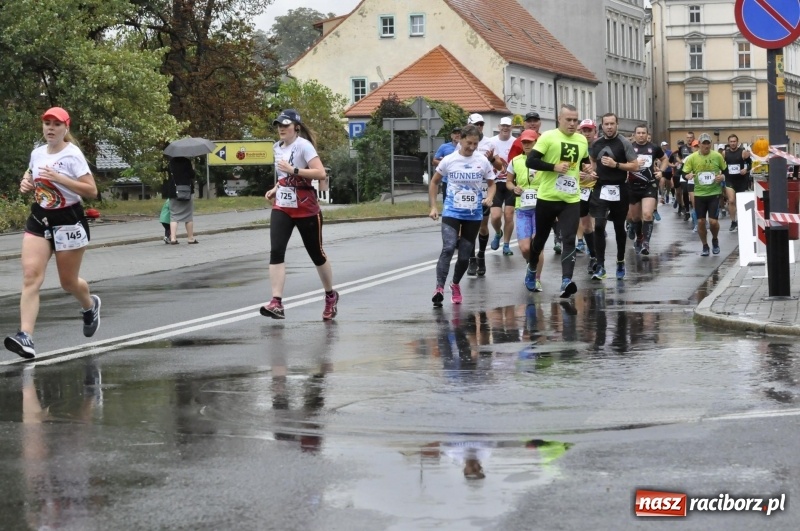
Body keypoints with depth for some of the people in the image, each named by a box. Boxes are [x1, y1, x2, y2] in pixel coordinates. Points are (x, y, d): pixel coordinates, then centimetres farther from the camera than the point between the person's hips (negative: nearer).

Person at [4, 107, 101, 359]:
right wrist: (26, 183, 2)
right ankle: (25, 337, -23)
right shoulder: (37, 153, 5)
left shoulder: (73, 155, -13)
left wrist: (59, 178, -27)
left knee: (68, 281, 9)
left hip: (68, 221, -5)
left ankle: (90, 306, 45)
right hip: (39, 219, 5)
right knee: (31, 276, -13)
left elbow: (92, 190, -19)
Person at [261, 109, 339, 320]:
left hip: (306, 209, -6)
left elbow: (321, 174, -21)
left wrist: (293, 170, -27)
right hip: (281, 208, 6)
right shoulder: (278, 147, 11)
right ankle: (276, 303, -21)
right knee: (276, 251, -14)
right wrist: (275, 189, 10)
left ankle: (331, 296, 31)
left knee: (316, 253, 8)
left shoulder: (303, 145, -12)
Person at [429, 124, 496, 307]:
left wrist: (489, 197, -12)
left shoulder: (482, 161, -2)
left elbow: (491, 184, 9)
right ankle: (439, 288, -24)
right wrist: (433, 207, 2)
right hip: (451, 212, -2)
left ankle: (456, 284, 32)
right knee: (448, 248, -21)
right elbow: (434, 182, 8)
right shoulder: (449, 160, -4)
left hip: (474, 215, 2)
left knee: (465, 255, 7)